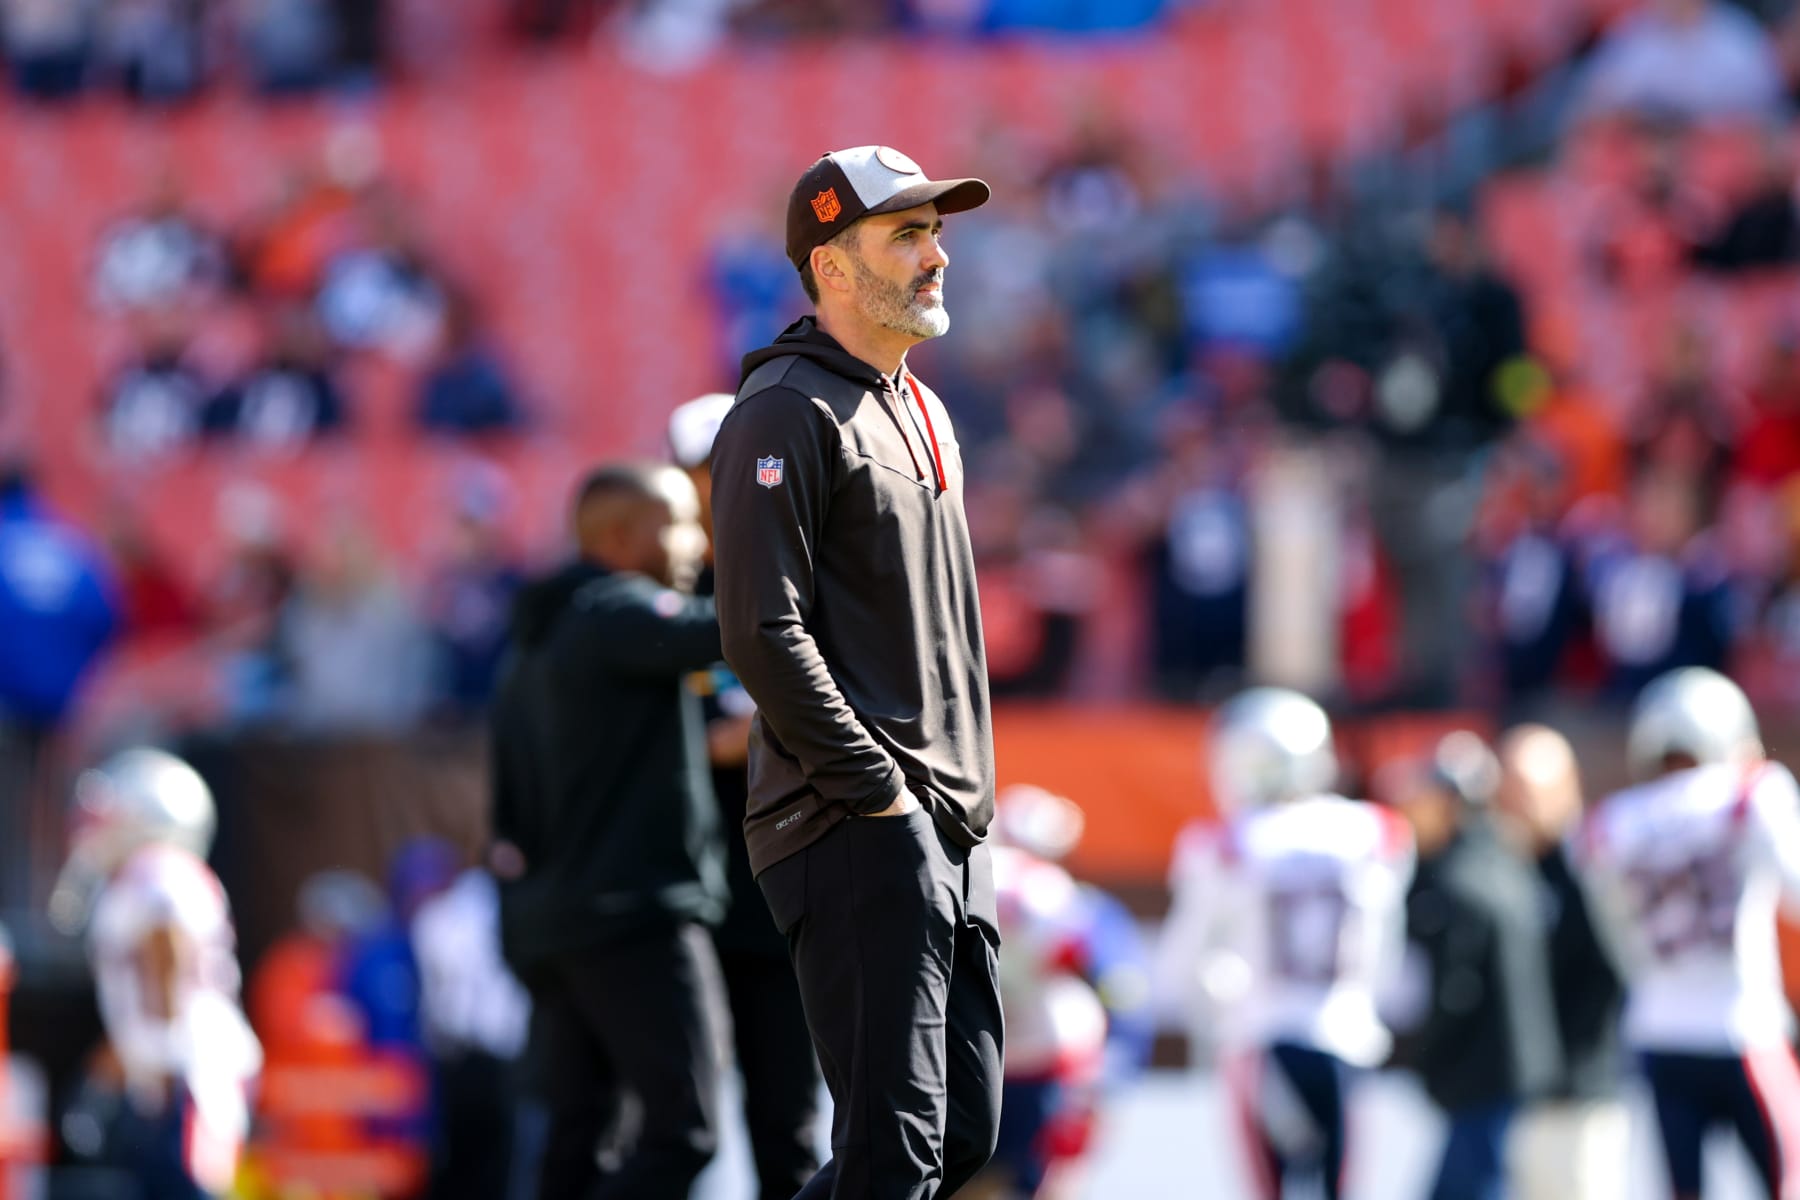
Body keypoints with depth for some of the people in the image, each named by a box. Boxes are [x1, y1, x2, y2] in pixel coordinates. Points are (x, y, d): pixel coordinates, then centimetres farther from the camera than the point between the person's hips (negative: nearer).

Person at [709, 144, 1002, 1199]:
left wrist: (970, 796, 15)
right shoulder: (785, 416, -10)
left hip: (955, 833, 9)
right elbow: (763, 635, -18)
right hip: (855, 835, -9)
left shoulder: (924, 414, 20)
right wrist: (879, 790, -18)